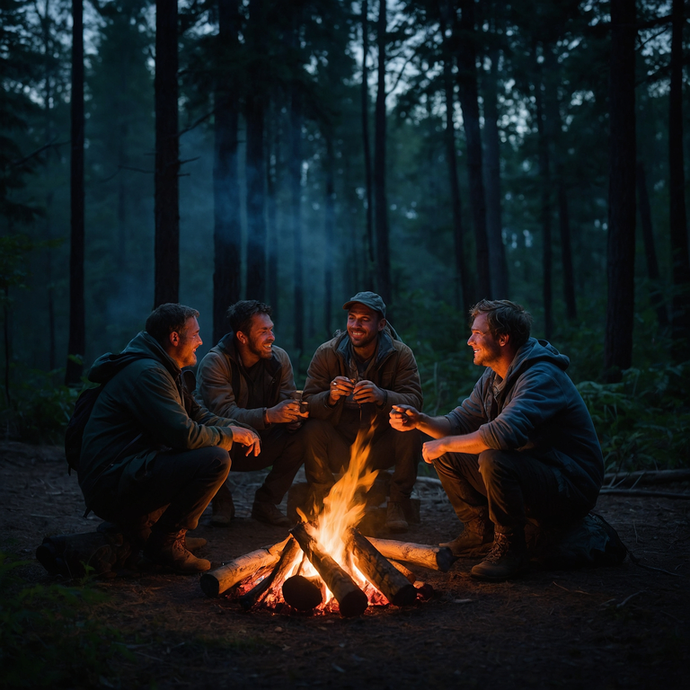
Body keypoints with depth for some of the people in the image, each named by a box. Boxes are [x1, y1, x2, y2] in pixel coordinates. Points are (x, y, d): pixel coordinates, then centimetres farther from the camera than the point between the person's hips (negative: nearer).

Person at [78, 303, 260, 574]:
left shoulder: (162, 370, 19)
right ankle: (165, 543, -7)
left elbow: (196, 414, 24)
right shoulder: (146, 372, -16)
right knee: (216, 459, -21)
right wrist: (230, 435, -7)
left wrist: (239, 430, 7)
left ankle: (140, 525, 11)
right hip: (112, 484, -11)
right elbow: (184, 435, -23)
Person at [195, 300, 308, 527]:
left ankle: (266, 502, -3)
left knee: (302, 436, -21)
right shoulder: (214, 362, -21)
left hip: (260, 445, 4)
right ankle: (222, 501, -6)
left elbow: (289, 403, -11)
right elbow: (224, 413, -33)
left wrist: (295, 416, -37)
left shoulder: (279, 358, -6)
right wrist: (268, 415, -49)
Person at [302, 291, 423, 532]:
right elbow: (309, 404, -13)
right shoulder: (326, 354, -7)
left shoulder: (400, 354, -7)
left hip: (381, 449, 0)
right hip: (339, 448, 0)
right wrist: (330, 397, -37)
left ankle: (398, 503, -6)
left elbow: (414, 400, -19)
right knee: (312, 429, -27)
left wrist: (382, 397, -40)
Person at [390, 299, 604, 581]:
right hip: (525, 472, 9)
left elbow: (504, 433, -38)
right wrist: (419, 421, -9)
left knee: (493, 459, -35)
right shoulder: (493, 377, 7)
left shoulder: (541, 377, -24)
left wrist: (443, 444, -25)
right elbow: (460, 422, 10)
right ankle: (480, 533, 15)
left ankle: (509, 549, -15)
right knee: (446, 456, 3)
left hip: (570, 488, -9)